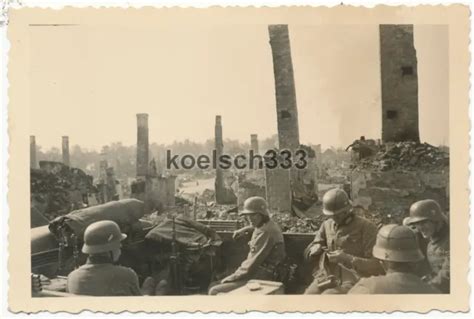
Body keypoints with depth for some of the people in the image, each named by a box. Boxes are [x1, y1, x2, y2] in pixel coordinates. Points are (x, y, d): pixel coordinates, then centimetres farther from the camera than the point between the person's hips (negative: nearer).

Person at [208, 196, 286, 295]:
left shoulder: (265, 233, -21)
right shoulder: (269, 225, 9)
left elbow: (252, 266, -21)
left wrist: (231, 277, -11)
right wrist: (245, 229, 28)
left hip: (259, 279, -10)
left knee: (214, 291, -15)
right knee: (215, 284, 15)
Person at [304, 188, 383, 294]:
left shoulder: (367, 228, -5)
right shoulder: (327, 225, 12)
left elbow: (377, 265, -10)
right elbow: (308, 253, 19)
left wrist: (346, 258, -21)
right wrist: (315, 249, -6)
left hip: (351, 282, -5)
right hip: (326, 278, 5)